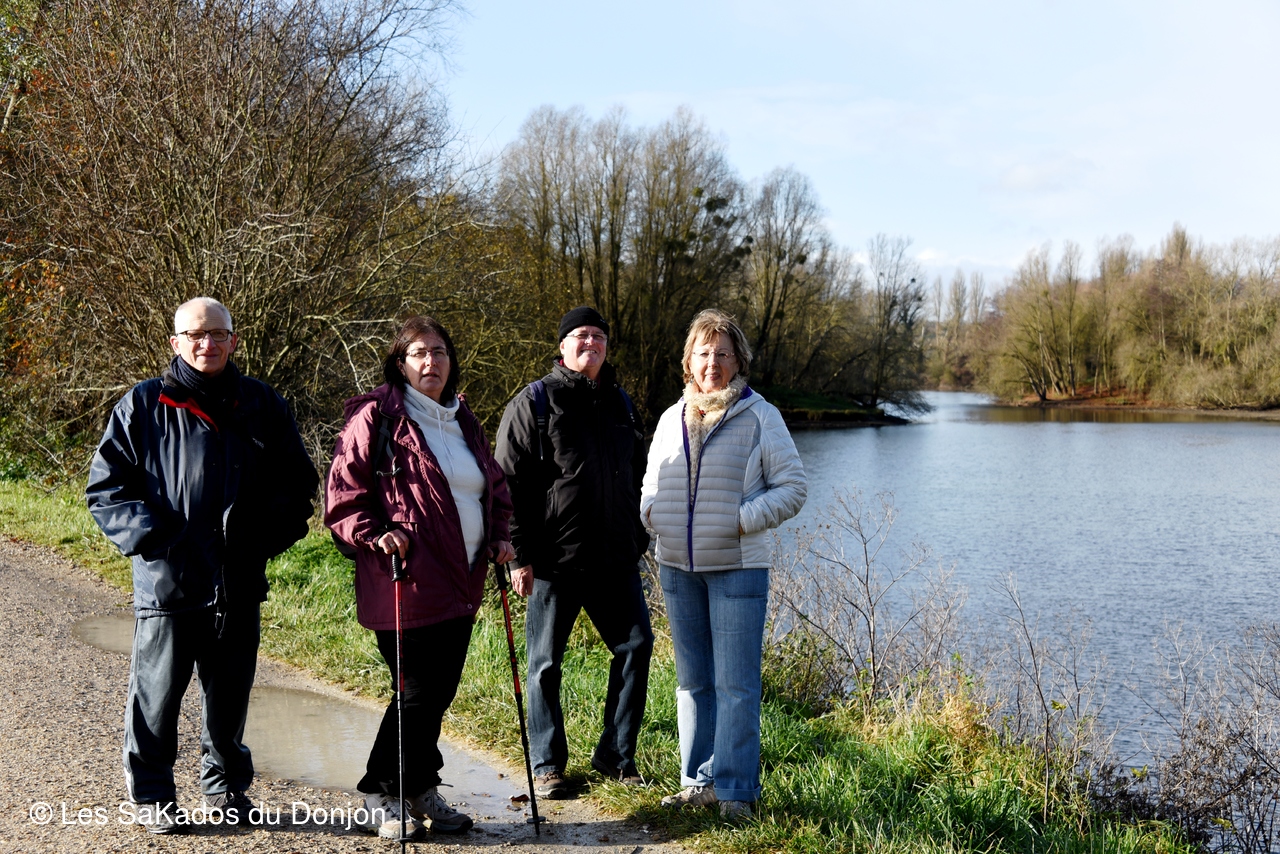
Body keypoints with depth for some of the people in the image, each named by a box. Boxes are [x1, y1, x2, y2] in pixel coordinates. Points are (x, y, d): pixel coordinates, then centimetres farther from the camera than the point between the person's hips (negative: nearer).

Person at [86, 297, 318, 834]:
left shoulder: (263, 406, 7)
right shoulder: (142, 406, 0)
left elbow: (297, 483, 13)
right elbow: (105, 488, 0)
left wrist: (268, 536, -3)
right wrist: (156, 537, -13)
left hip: (239, 582, 3)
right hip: (166, 581, -2)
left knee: (230, 694, 14)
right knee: (157, 695, 6)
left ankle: (226, 785, 32)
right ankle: (151, 795, 24)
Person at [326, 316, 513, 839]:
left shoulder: (463, 420, 16)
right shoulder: (375, 417, -5)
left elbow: (495, 487, 25)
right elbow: (343, 495, -6)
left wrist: (498, 537, 11)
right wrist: (375, 536, -19)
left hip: (460, 586, 7)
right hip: (407, 586, -6)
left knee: (439, 692, 11)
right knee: (418, 693, -3)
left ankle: (422, 791, 26)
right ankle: (381, 796, 15)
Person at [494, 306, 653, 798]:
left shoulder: (620, 403, 15)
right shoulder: (535, 402, -3)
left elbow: (636, 477, 23)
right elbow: (510, 482, -8)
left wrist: (638, 540, 17)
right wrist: (520, 554, -13)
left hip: (615, 559, 5)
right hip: (554, 559, -5)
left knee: (636, 644, 4)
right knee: (546, 663, 4)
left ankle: (615, 755, 19)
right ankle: (547, 766, 19)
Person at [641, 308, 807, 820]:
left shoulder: (759, 417, -3)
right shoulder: (672, 418, 12)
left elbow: (791, 488, -4)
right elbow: (652, 483, 22)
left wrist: (742, 519, -16)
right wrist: (652, 510, 0)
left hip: (737, 568, -5)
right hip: (678, 567, 5)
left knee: (735, 683, -3)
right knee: (693, 681, 13)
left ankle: (736, 789, 7)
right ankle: (699, 781, 23)